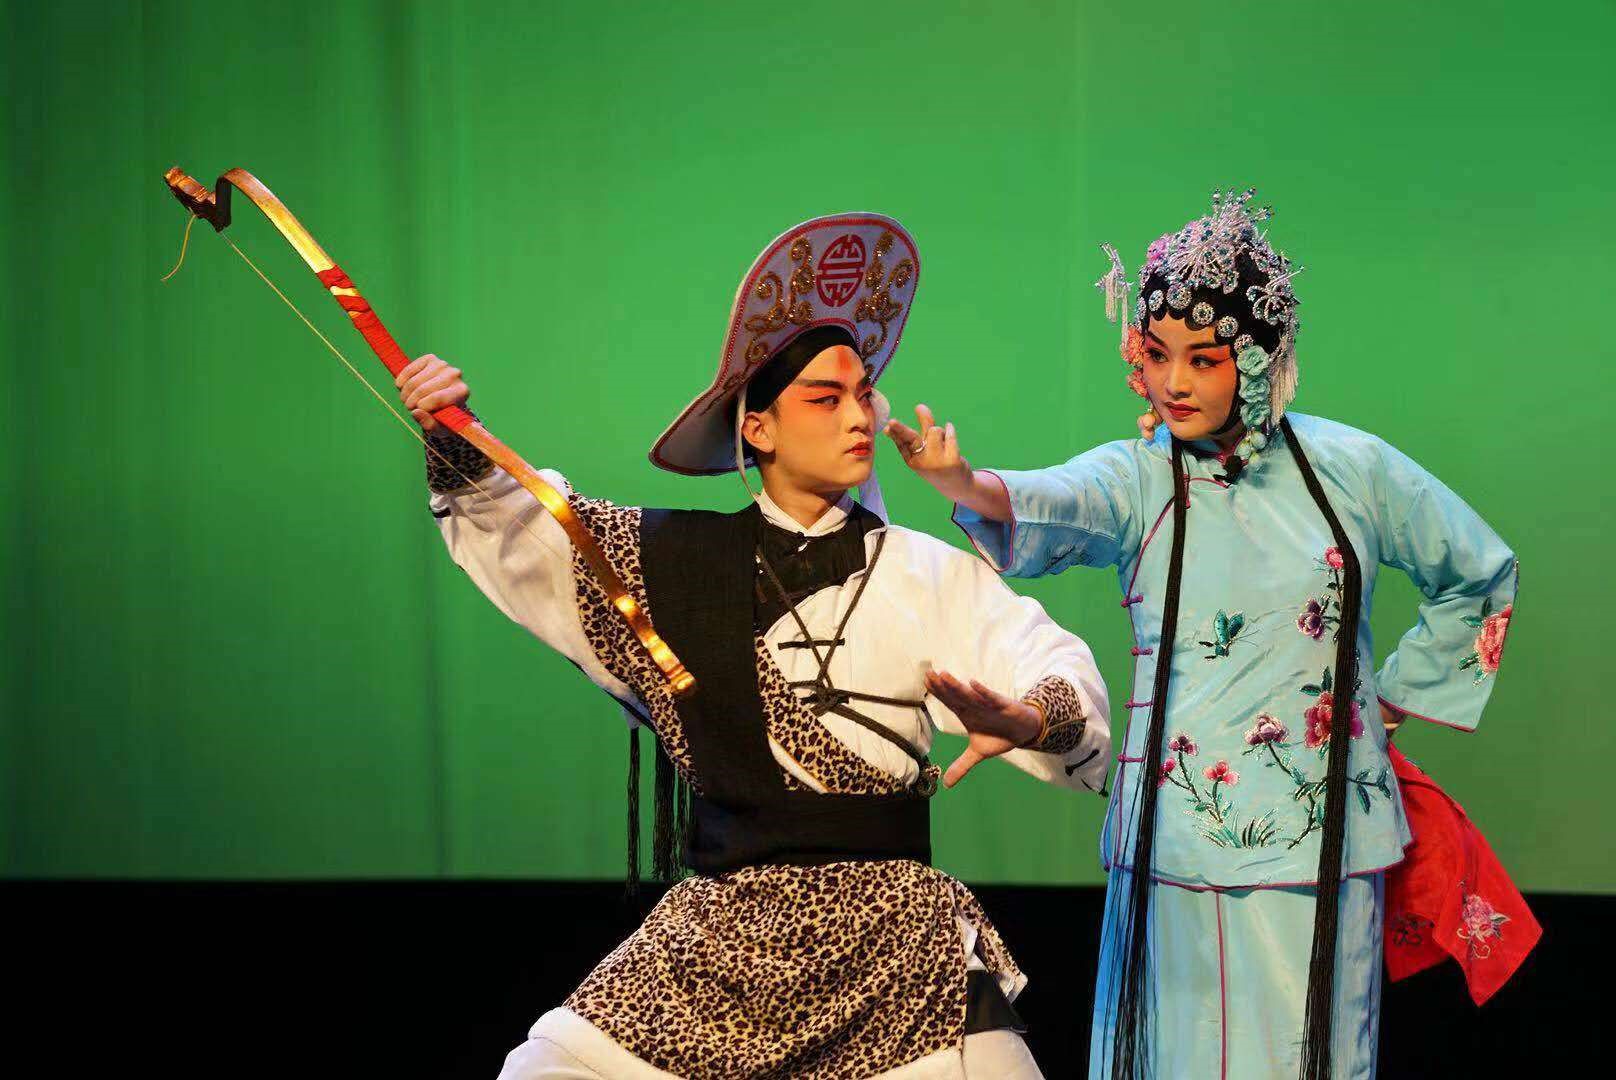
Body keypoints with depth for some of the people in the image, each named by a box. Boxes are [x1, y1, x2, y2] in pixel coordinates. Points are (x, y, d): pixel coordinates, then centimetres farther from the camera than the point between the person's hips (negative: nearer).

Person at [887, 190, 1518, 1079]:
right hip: (1177, 843, 0)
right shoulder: (1137, 479, 0)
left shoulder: (1349, 469, 2)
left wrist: (1394, 698, 13)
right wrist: (971, 488, -45)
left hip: (1320, 839, 0)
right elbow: (1052, 508, -24)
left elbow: (1479, 576, 16)